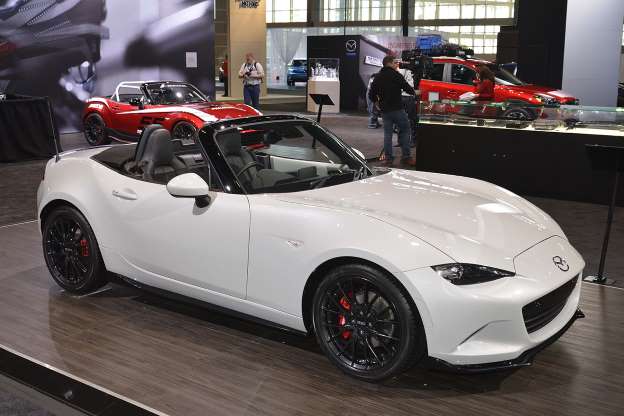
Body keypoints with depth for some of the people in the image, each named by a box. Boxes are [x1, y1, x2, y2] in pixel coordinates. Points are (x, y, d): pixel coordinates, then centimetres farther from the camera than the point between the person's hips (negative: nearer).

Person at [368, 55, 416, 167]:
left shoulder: (378, 77, 10)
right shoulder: (396, 75, -8)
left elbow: (371, 95, 9)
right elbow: (407, 88, -9)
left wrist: (377, 102, 24)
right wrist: (414, 92, 11)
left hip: (384, 110, 6)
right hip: (397, 109, -6)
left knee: (387, 134, 10)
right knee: (405, 131, 4)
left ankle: (388, 158, 8)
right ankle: (406, 157, 2)